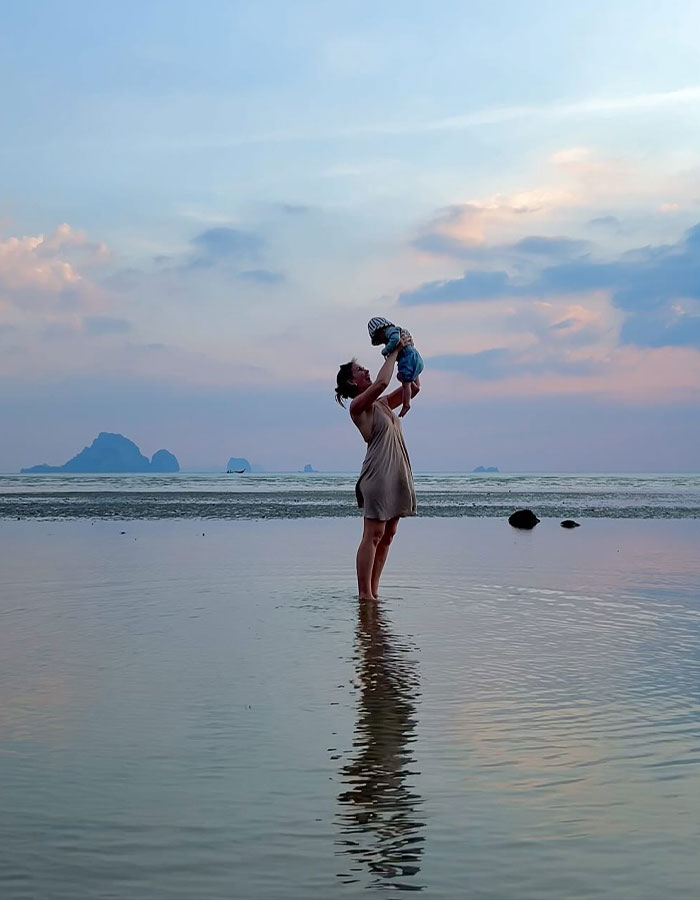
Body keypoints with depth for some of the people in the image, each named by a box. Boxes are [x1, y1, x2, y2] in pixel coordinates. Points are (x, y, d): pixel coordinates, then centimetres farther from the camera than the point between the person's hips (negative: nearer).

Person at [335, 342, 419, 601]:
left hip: (397, 473, 9)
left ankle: (373, 591, 12)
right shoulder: (358, 405, -6)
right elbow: (382, 382, -22)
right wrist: (394, 352, -9)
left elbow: (413, 388, 24)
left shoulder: (381, 403, 18)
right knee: (373, 535, -8)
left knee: (387, 536, 8)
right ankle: (364, 594, -6)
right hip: (378, 472, -9)